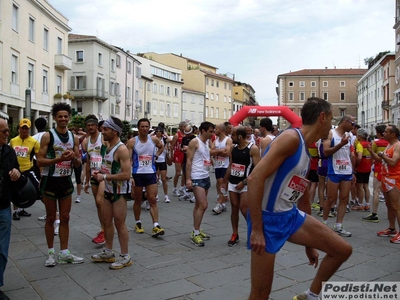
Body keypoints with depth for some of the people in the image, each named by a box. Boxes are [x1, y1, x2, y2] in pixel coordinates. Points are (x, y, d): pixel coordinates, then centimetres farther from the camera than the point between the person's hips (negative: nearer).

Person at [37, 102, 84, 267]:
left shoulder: (74, 138, 6)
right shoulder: (48, 136, -8)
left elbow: (78, 164, 8)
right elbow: (40, 161, -13)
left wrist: (73, 158, -14)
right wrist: (59, 158, -25)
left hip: (66, 181, 4)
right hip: (50, 181, -4)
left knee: (65, 218, 9)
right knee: (51, 218, 7)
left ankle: (64, 253, 19)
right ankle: (51, 252, 20)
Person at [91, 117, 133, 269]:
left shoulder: (121, 149, -21)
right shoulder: (106, 145, 8)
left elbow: (126, 175, -28)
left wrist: (104, 177, -23)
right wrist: (100, 171, 2)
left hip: (120, 192, -9)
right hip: (108, 190, 9)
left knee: (119, 223, -1)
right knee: (106, 221, 17)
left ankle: (125, 257, 13)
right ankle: (108, 252, 32)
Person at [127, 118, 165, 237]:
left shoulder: (154, 140, 2)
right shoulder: (132, 141, -7)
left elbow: (161, 147, 24)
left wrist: (156, 156, 7)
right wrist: (129, 176, -21)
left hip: (151, 173, 2)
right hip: (137, 174, -2)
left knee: (153, 200, -3)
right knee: (138, 200, 10)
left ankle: (156, 226, -4)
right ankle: (138, 223, 27)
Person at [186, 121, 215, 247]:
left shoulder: (208, 143, 14)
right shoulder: (194, 142, -11)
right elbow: (188, 161, -14)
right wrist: (188, 178, -19)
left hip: (206, 177, 9)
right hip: (197, 178, -9)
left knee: (199, 205, 14)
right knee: (203, 205, -13)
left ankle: (196, 230, 24)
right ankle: (195, 234, -4)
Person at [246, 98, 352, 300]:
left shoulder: (306, 150, 13)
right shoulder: (291, 138, -16)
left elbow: (302, 197, 21)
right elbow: (254, 179, -25)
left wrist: (310, 244, 27)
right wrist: (256, 230, -24)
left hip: (291, 215, 9)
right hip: (267, 219, -9)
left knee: (343, 250, 8)